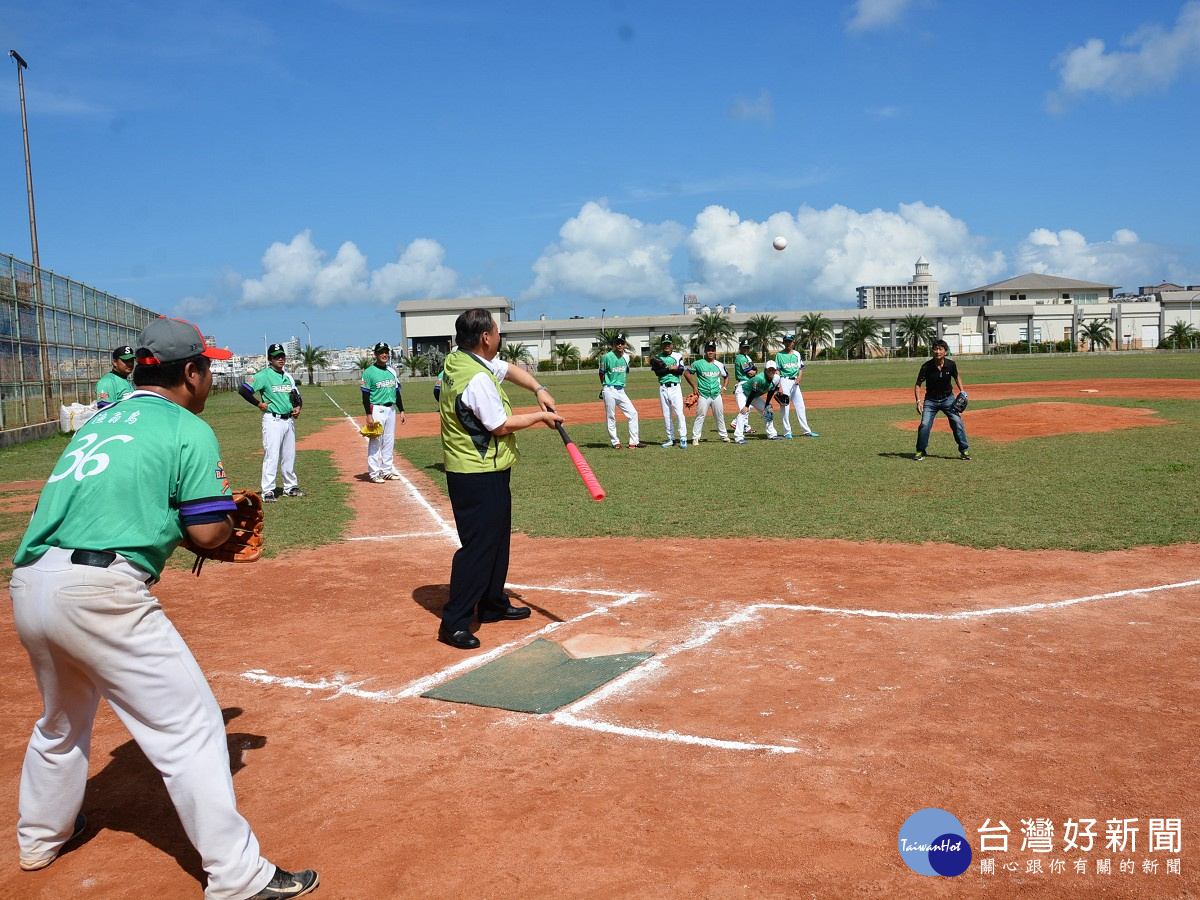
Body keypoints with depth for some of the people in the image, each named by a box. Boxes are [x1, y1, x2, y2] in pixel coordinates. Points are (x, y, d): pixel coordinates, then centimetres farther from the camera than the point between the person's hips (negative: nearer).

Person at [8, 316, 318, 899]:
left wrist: (168, 526, 18)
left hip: (27, 585, 9)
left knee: (62, 720, 31)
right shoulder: (188, 429, -1)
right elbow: (209, 531, -7)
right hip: (100, 592, -8)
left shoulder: (98, 423, 21)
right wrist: (230, 516, 13)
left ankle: (40, 837, 51)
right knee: (190, 728, -2)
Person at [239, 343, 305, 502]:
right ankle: (268, 491, -5)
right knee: (271, 455, -8)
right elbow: (243, 389, -14)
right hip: (272, 420, -7)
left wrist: (298, 407, 1)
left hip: (289, 420, 7)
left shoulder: (288, 377, 13)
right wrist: (259, 404, -11)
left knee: (290, 456, 13)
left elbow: (298, 397, 21)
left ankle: (290, 487, 24)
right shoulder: (263, 376, -8)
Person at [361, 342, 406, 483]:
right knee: (375, 442, -4)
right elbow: (365, 395, -10)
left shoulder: (392, 371, 11)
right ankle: (374, 473, 1)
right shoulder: (369, 372, -7)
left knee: (390, 442, 11)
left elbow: (397, 392, 16)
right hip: (376, 409, -6)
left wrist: (401, 411, 10)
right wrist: (369, 415, -16)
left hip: (391, 409, 6)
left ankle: (388, 470, 19)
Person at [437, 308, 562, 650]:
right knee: (478, 545, -6)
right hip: (479, 477, -11)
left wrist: (538, 389, 4)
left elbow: (509, 369, 19)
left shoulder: (459, 359, 6)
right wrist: (539, 416, -5)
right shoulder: (477, 379, -24)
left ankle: (493, 605, 33)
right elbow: (501, 426, -18)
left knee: (497, 538, 20)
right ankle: (454, 623, -1)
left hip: (488, 472, 11)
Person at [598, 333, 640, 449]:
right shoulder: (607, 357, -9)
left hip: (621, 390, 6)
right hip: (609, 390, -6)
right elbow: (602, 373, -1)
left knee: (633, 413, 0)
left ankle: (633, 442, 5)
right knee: (611, 417, 1)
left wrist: (621, 384, 12)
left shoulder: (626, 357, 8)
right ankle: (615, 442, 11)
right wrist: (604, 387, 1)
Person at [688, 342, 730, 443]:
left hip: (717, 395, 3)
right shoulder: (698, 363, -2)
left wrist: (724, 387, 6)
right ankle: (695, 438, 0)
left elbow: (726, 376, 21)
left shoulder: (720, 365, 8)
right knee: (700, 416, -6)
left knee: (720, 416, 10)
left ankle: (724, 436, 21)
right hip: (703, 395, -3)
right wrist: (694, 387, 0)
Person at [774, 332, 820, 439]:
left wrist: (799, 377, -6)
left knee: (800, 406, 4)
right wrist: (779, 386, -13)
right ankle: (787, 432, 4)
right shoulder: (779, 354, -1)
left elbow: (801, 368, 15)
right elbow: (777, 371, -5)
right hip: (784, 381, -4)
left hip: (795, 382, 4)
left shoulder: (797, 354, 11)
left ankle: (806, 431, 7)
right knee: (785, 407, -2)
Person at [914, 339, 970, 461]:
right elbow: (918, 384, -10)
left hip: (948, 399, 1)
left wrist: (962, 391, -4)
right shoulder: (927, 366, -16)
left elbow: (956, 377, 11)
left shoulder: (951, 364, -10)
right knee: (924, 424, -12)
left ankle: (963, 451, 5)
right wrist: (918, 401, -21)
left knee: (957, 422, -9)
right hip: (931, 400, -1)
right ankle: (920, 452, 7)